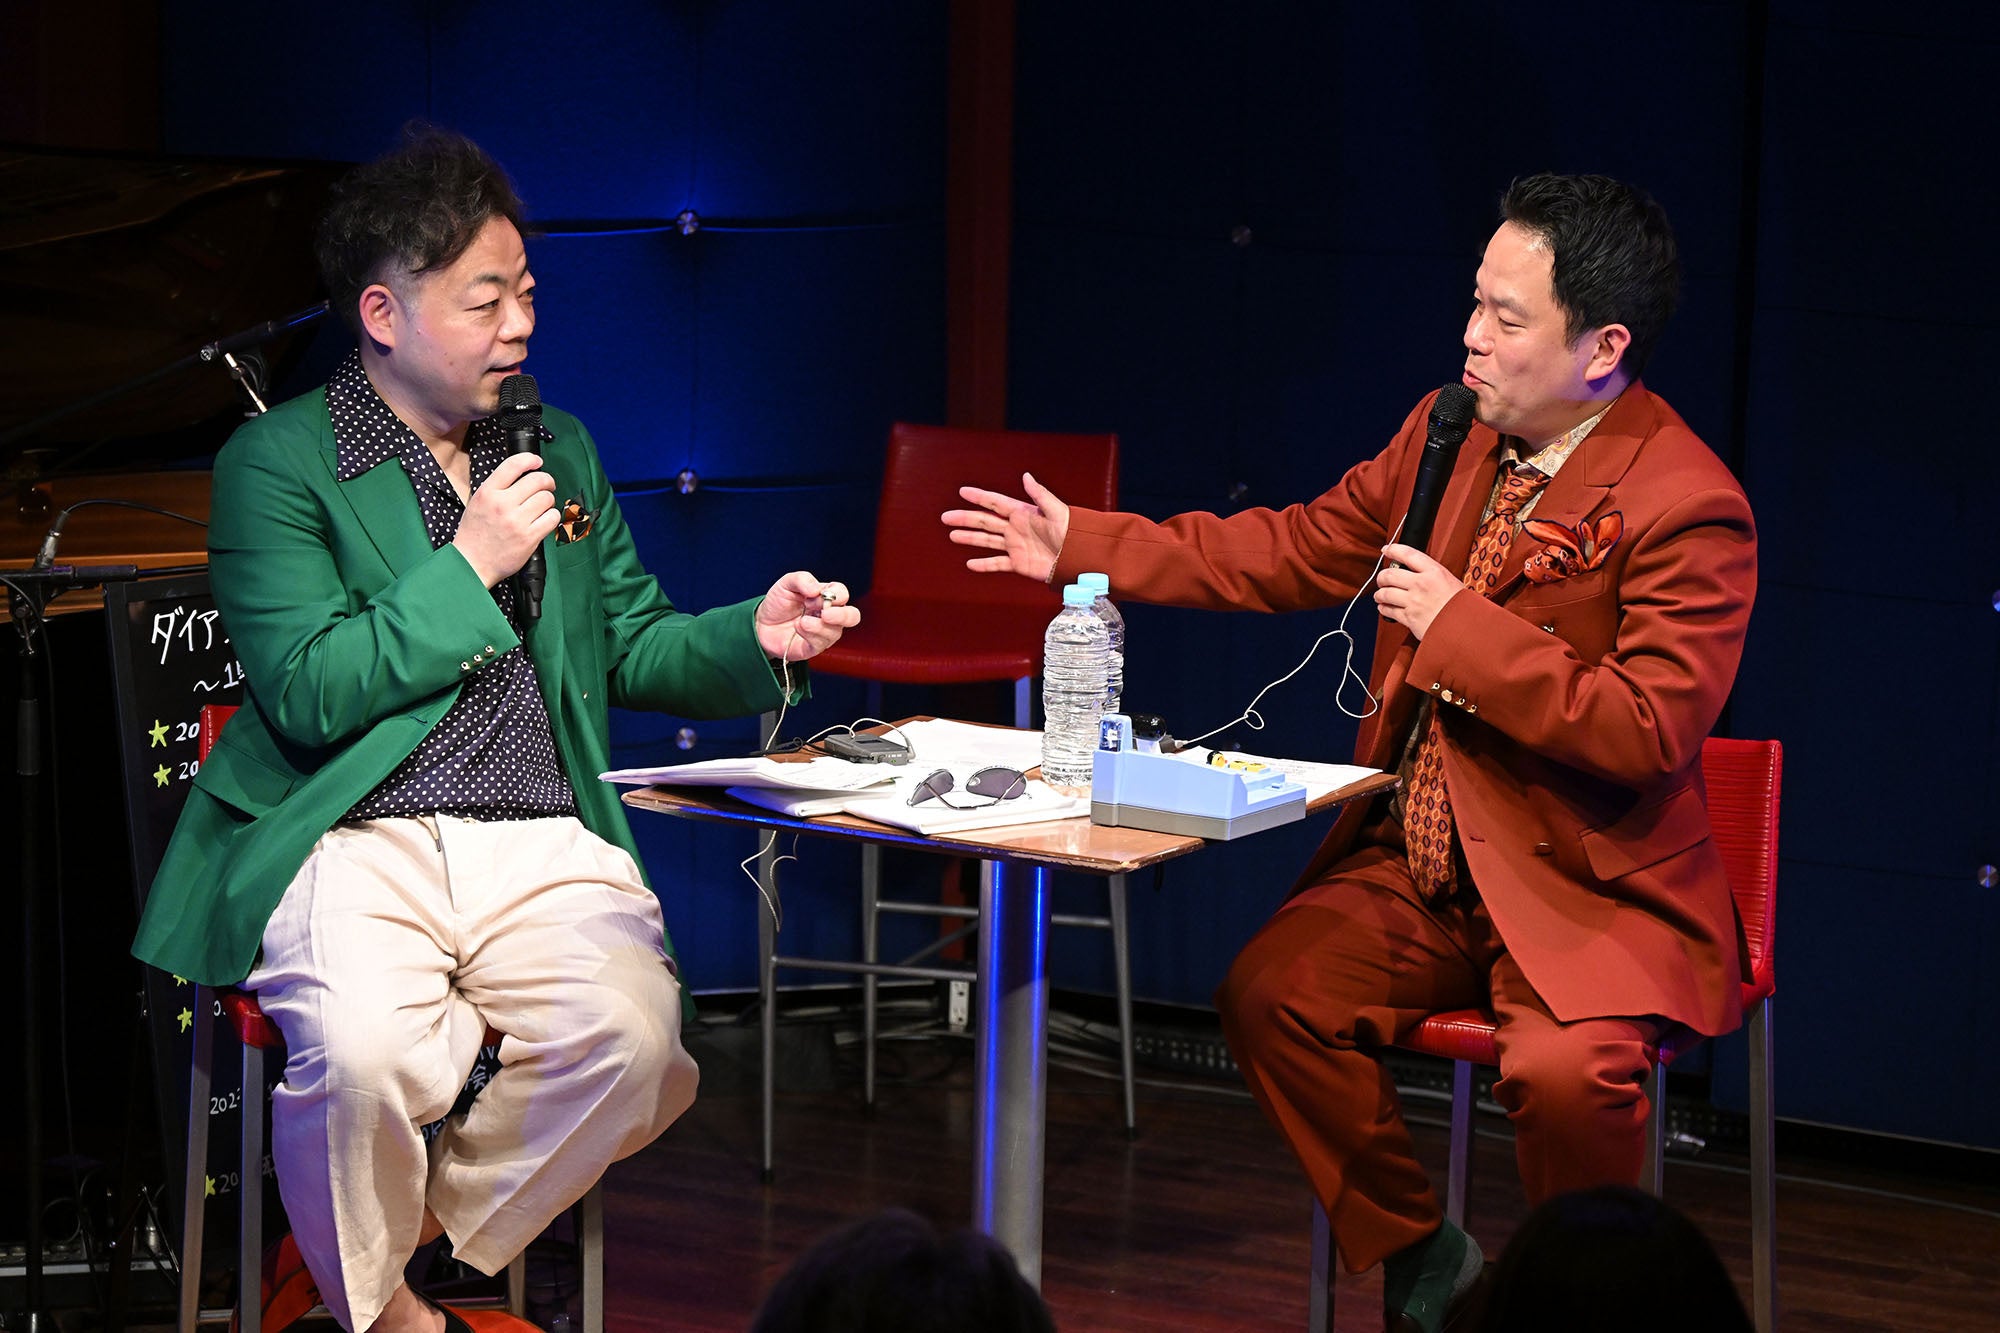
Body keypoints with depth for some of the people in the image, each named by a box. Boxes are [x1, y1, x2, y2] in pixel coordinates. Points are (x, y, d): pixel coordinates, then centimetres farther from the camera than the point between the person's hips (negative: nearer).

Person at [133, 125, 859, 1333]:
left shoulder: (562, 448, 19)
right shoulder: (277, 462, 1)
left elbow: (636, 645, 21)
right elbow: (308, 696, -9)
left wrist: (754, 639, 1)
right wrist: (468, 568, -10)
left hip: (545, 844, 4)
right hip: (354, 838, -4)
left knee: (629, 1040, -26)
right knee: (367, 1052, -33)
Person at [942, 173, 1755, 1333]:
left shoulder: (1691, 508, -18)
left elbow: (1649, 734, -24)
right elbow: (1302, 550, 16)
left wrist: (1461, 628, -23)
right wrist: (1084, 546, 13)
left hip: (1592, 889, -7)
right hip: (1420, 862, 7)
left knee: (1564, 1072, -31)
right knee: (1270, 991, -12)